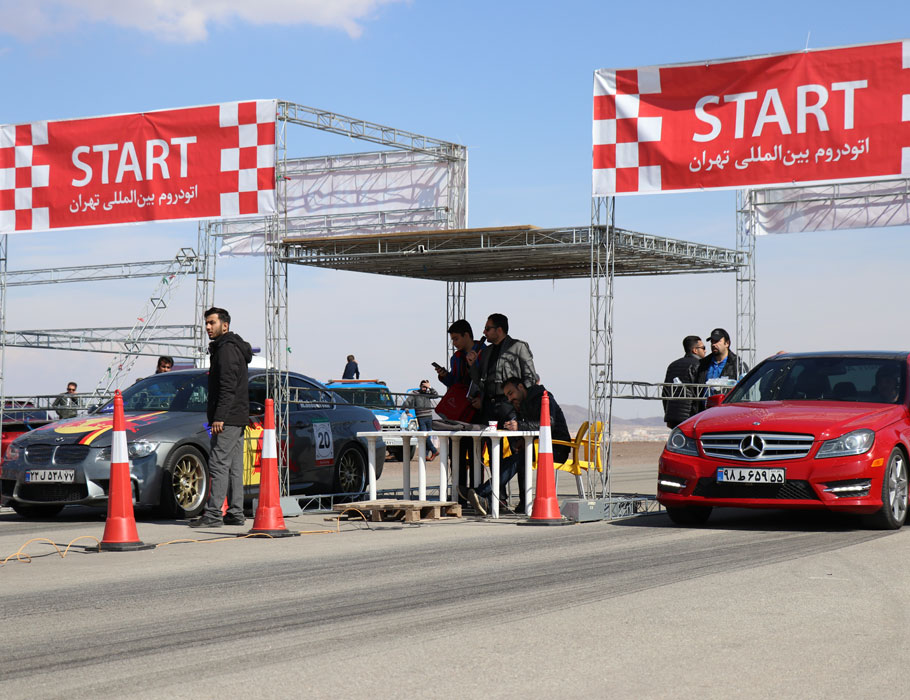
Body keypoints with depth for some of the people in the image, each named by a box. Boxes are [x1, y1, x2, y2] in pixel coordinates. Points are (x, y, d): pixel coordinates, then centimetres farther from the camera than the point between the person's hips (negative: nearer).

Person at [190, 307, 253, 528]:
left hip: (228, 418, -11)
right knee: (234, 467, 10)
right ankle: (235, 514, 11)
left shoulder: (227, 348, -12)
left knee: (219, 464, -12)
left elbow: (228, 387, -21)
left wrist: (219, 417, -24)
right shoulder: (221, 348, 22)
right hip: (237, 418, 11)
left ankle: (213, 514, -14)